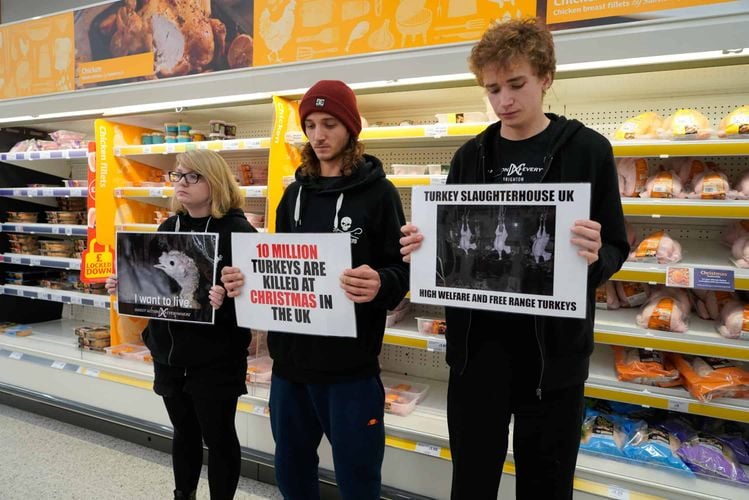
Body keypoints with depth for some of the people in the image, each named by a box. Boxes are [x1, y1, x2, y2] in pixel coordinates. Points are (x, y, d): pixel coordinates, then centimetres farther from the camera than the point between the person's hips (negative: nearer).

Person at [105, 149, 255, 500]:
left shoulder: (238, 232, -15)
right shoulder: (167, 228, 7)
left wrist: (225, 301, -37)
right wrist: (123, 286, -2)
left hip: (215, 359, -6)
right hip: (168, 353, 7)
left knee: (218, 437, 10)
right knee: (183, 431, 24)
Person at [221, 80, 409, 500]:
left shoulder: (378, 192, -5)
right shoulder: (295, 193, 11)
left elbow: (401, 271, -9)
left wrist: (379, 284, -31)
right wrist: (247, 281, -4)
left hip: (350, 363, -5)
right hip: (291, 358, 5)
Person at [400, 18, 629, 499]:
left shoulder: (587, 150, -2)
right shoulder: (470, 156, 5)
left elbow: (615, 250, -1)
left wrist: (595, 256, -23)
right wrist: (423, 251, -12)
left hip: (553, 348, -2)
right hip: (476, 342, 3)